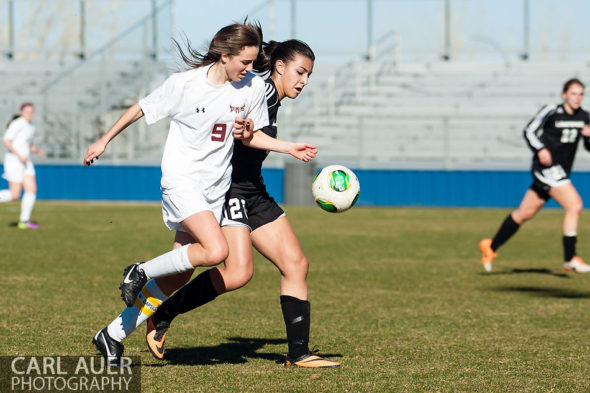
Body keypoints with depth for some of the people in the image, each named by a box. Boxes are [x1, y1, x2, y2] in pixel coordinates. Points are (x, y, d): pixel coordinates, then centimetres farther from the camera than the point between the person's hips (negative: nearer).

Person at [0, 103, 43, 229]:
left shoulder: (31, 127, 14)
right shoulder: (17, 124, -13)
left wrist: (36, 150, 6)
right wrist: (19, 155, -23)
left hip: (25, 161, 8)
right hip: (14, 161, -8)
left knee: (32, 189, -3)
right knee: (14, 195, -8)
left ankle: (24, 221, 2)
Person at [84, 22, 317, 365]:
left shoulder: (254, 87, 0)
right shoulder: (185, 84, -12)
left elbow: (252, 136, 13)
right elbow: (141, 109, 1)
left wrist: (289, 148, -2)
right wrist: (104, 141, 9)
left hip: (215, 187, 5)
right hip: (182, 179, -5)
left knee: (179, 274, 3)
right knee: (216, 251, -27)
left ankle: (111, 336, 15)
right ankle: (141, 272, -5)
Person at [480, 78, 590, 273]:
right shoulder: (551, 111, -9)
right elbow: (530, 131, -3)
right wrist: (540, 149, -18)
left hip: (560, 172, 7)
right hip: (547, 167, -7)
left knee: (525, 213, 13)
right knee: (574, 205, -20)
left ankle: (491, 246, 26)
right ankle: (570, 258, -15)